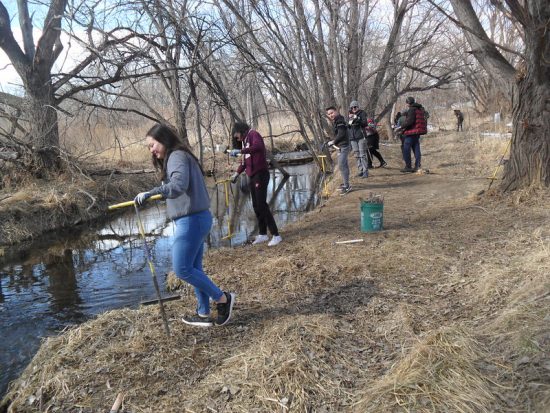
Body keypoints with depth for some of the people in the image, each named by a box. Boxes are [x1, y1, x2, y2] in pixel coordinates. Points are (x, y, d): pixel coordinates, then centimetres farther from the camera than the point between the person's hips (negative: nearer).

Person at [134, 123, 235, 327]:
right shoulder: (179, 156, 19)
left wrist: (150, 193, -38)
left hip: (191, 220, -11)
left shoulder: (177, 156, -12)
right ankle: (203, 314, 23)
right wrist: (160, 194, 23)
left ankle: (222, 298, 8)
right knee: (193, 268, 14)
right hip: (197, 218, 11)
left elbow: (178, 185, -30)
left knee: (182, 269, -3)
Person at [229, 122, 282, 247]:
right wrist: (237, 173, 24)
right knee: (256, 206, 10)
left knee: (262, 205, -12)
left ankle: (276, 235, -9)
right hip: (252, 176, 9)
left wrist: (239, 151, -32)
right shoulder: (245, 140, 20)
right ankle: (263, 234, 18)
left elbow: (258, 146, -31)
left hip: (260, 174, -9)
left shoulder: (253, 134, -7)